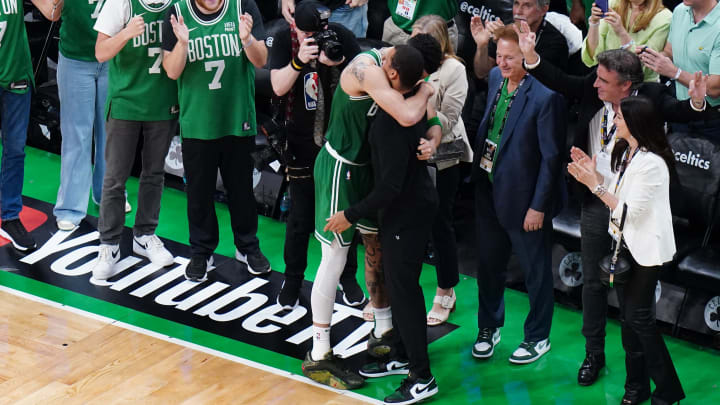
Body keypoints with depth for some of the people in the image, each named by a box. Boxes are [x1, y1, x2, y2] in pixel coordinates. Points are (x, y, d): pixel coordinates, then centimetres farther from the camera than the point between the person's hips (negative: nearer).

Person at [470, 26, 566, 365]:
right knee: (488, 263, 20)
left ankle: (538, 337, 28)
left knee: (536, 271, 11)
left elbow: (551, 157, -18)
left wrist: (538, 206, -15)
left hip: (524, 197, -7)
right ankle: (489, 327, 38)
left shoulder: (545, 97, -22)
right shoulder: (495, 78, 0)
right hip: (488, 191, 7)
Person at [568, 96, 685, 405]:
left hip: (645, 249, -9)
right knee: (628, 316, 13)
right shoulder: (625, 153, 7)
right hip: (625, 244, 9)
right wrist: (593, 174, -3)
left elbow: (629, 211, -23)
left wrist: (595, 185, -20)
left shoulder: (651, 163, -23)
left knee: (639, 316, -3)